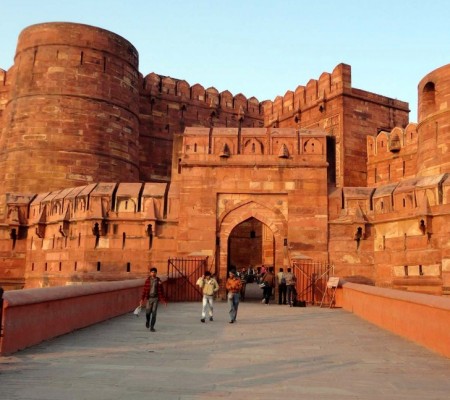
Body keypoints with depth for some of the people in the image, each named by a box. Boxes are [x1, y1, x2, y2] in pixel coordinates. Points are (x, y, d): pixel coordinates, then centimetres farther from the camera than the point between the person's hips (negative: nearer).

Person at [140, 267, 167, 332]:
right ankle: (147, 321, 36)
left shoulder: (159, 281, 0)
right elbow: (144, 290, -3)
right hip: (149, 298, 0)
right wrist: (142, 299, -8)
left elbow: (161, 291, 3)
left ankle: (152, 327, 6)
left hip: (155, 298, 0)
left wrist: (164, 300, 2)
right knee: (148, 312, 3)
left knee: (154, 313, -2)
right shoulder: (147, 280, -3)